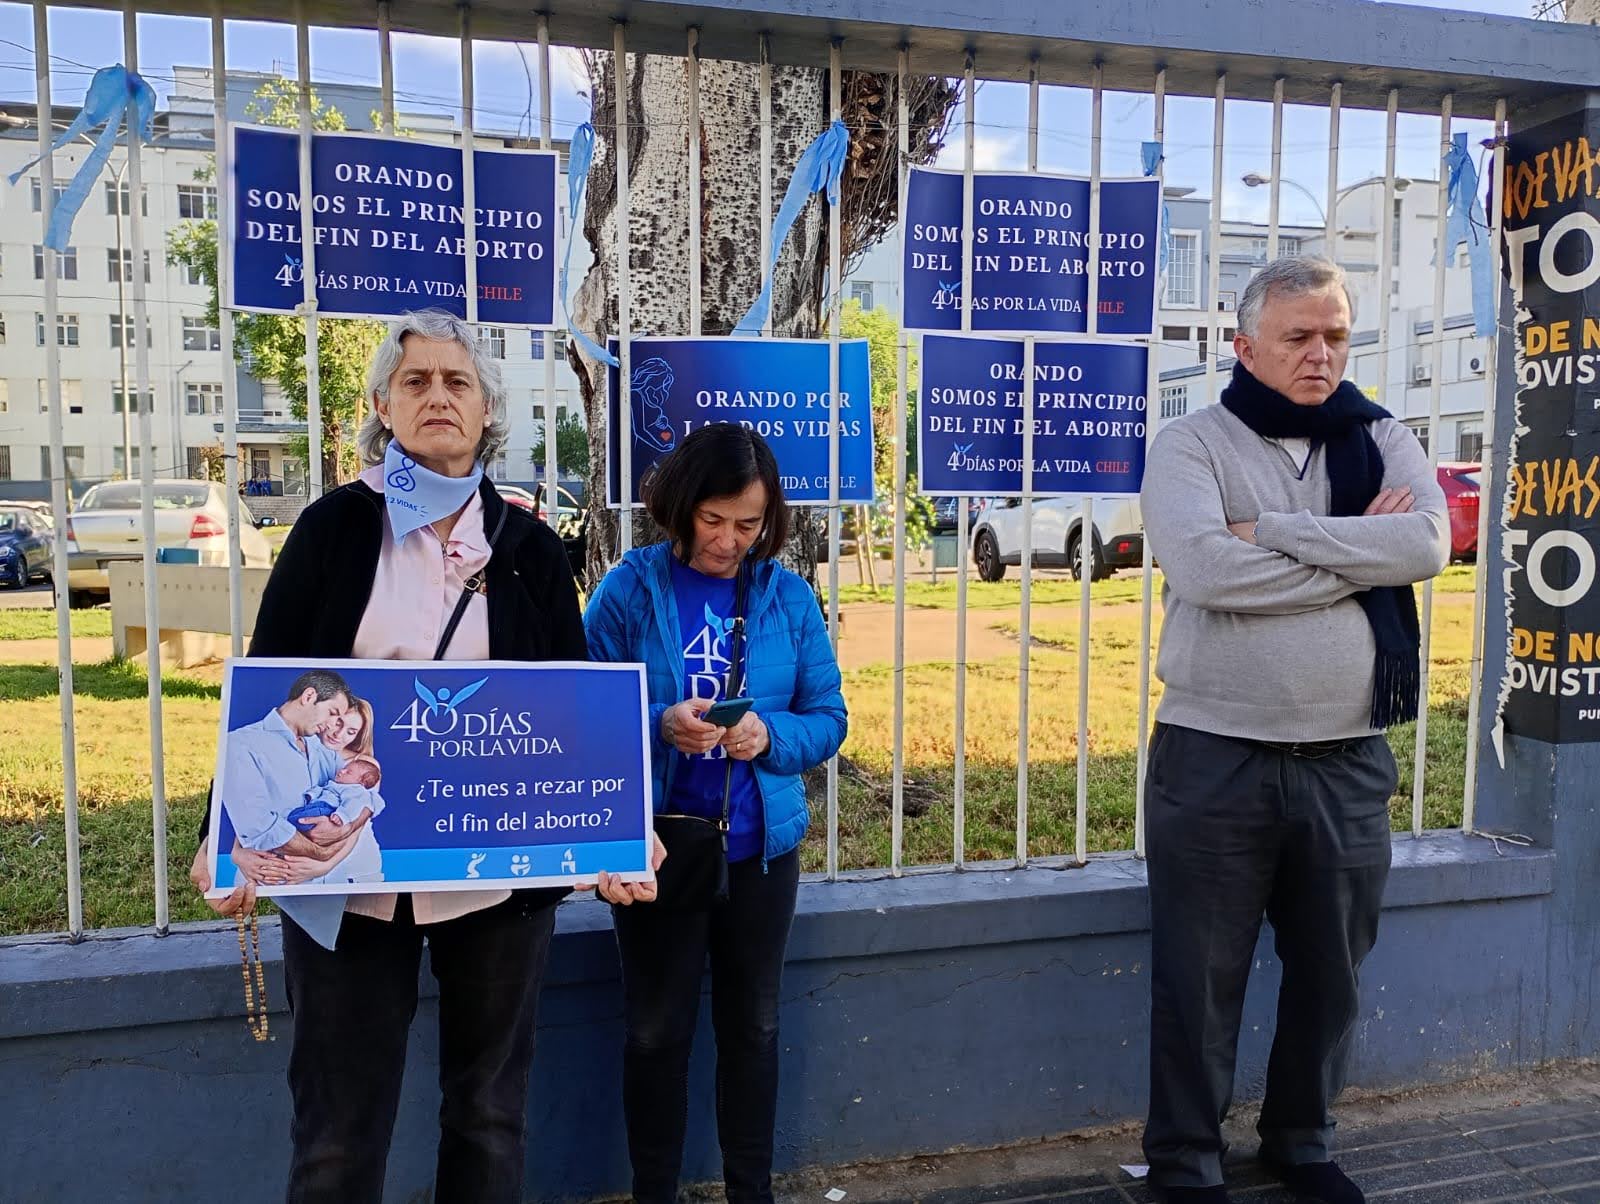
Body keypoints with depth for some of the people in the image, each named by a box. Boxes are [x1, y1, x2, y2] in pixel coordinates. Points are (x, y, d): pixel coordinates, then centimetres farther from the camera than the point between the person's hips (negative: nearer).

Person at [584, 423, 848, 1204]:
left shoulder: (789, 596, -2)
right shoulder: (629, 589, -9)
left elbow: (828, 719, 0)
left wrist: (769, 736, -20)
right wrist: (659, 726, -27)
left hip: (762, 845, 2)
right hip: (656, 845, -2)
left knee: (751, 1025, 16)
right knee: (656, 1032, 9)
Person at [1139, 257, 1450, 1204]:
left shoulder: (1382, 440, 7)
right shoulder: (1193, 445, -4)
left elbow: (1428, 542, -13)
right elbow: (1204, 567, -22)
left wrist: (1271, 531, -18)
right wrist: (1359, 555, -12)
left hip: (1349, 760, 4)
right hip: (1216, 758, -3)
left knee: (1330, 973, 18)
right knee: (1200, 980, 7)